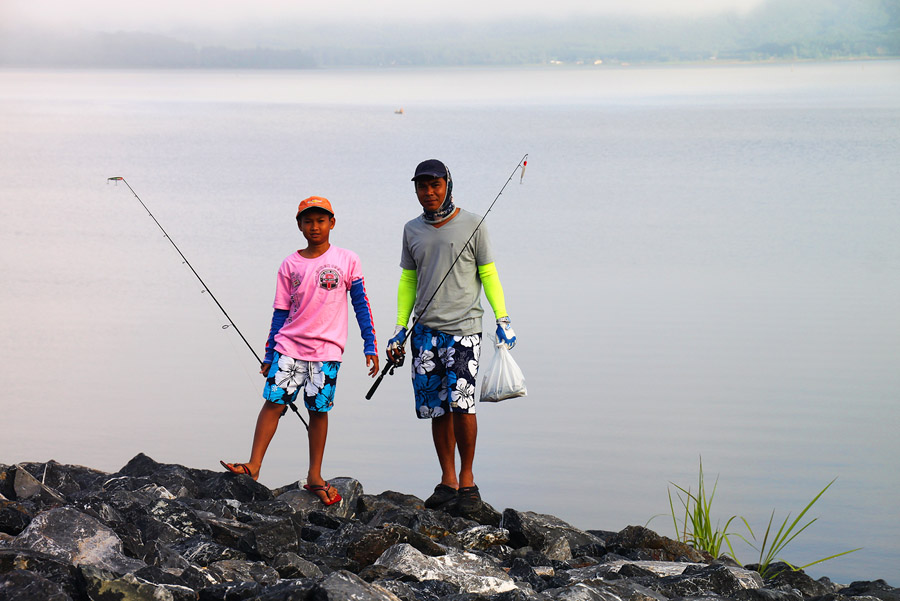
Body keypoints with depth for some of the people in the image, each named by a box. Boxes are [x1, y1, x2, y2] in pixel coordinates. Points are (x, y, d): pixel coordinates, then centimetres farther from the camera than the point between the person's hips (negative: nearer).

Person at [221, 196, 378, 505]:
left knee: (319, 408, 0)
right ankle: (254, 466, -6)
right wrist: (269, 354, 10)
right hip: (290, 345, 2)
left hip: (327, 348, -1)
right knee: (274, 401, -7)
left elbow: (361, 305, 5)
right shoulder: (290, 265, 7)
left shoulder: (347, 260, 3)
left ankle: (314, 476, 9)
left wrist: (370, 347, 1)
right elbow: (281, 312, 11)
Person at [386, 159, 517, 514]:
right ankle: (448, 481, 11)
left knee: (461, 402, -15)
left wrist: (503, 319, -2)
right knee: (436, 409, 3)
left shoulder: (472, 225, 3)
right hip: (425, 331, 4)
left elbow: (488, 274, 5)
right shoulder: (412, 230, 14)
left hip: (463, 328, -4)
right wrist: (399, 328, 14)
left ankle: (467, 478, -2)